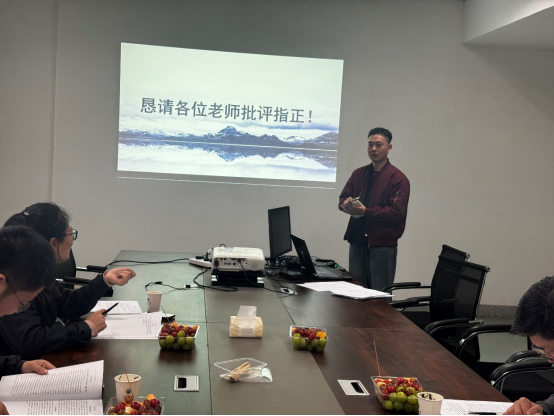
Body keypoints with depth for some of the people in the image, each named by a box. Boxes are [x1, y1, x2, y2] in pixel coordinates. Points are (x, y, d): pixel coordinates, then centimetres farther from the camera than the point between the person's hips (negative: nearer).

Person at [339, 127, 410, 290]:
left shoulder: (398, 178, -7)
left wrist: (365, 212, -21)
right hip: (357, 243, 6)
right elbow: (342, 198, 14)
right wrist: (346, 204, -11)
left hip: (382, 246, -6)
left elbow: (396, 212, -15)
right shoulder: (358, 174, 14)